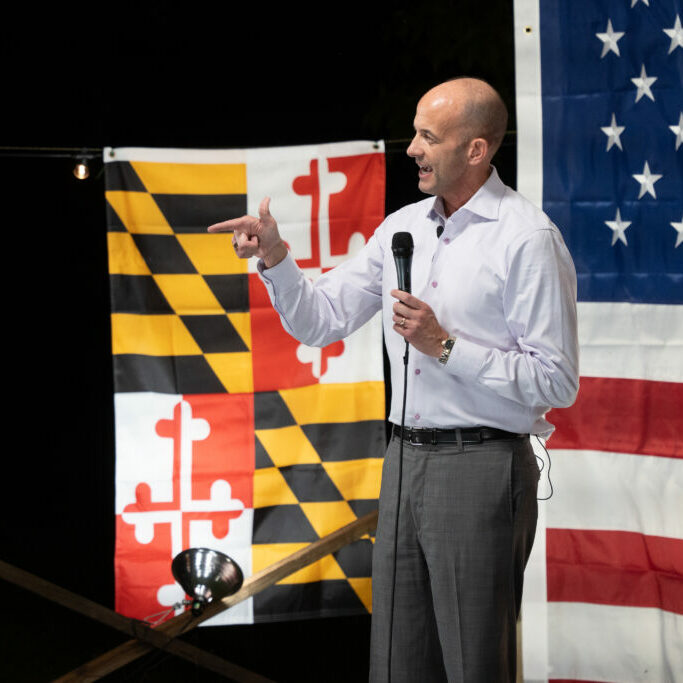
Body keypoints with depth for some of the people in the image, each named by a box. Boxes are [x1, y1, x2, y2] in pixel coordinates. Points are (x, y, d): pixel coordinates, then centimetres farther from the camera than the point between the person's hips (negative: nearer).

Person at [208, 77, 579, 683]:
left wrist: (446, 347, -16)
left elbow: (557, 382, -12)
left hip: (482, 467, -7)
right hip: (405, 462, 7)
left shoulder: (527, 237, -10)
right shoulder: (401, 228, 12)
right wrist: (275, 258, -2)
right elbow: (319, 322, 15)